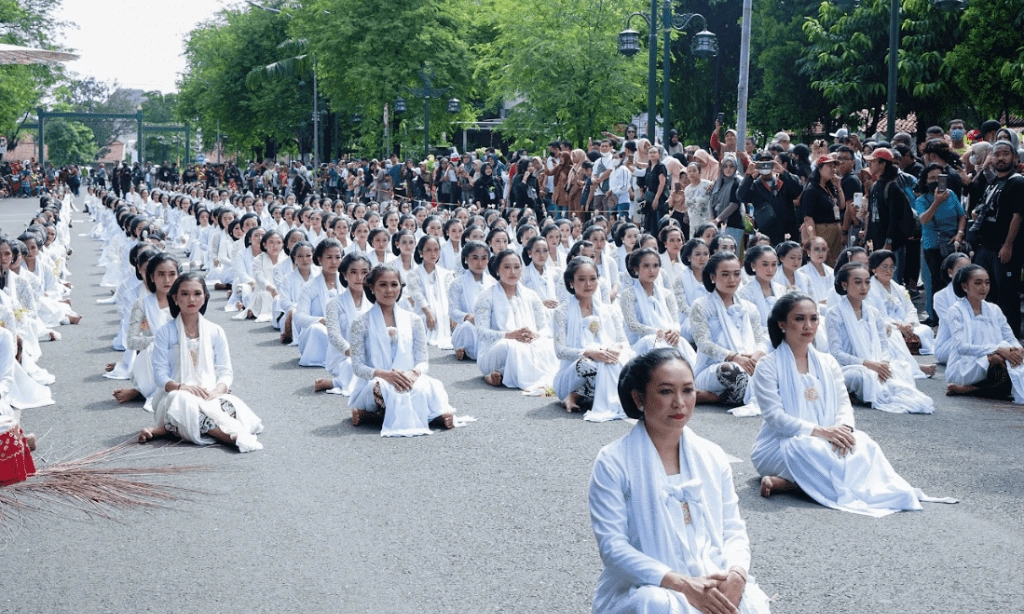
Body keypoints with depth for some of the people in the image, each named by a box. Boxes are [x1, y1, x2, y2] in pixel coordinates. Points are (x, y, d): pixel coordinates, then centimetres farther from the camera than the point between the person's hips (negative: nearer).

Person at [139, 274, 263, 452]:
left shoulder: (215, 332, 12)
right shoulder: (165, 332, 5)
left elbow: (225, 372, 7)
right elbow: (160, 374, -1)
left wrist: (217, 391, -17)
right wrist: (182, 387, -22)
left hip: (211, 395, 2)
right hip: (175, 395, -2)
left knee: (233, 404, -34)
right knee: (184, 402, -40)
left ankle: (164, 428, -33)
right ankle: (234, 436, -50)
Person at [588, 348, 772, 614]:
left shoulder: (713, 457, 11)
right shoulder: (613, 462, -4)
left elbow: (734, 531, 10)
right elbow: (612, 545, -11)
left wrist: (736, 575, -14)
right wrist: (682, 585, -23)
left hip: (715, 585, 3)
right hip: (642, 589, -3)